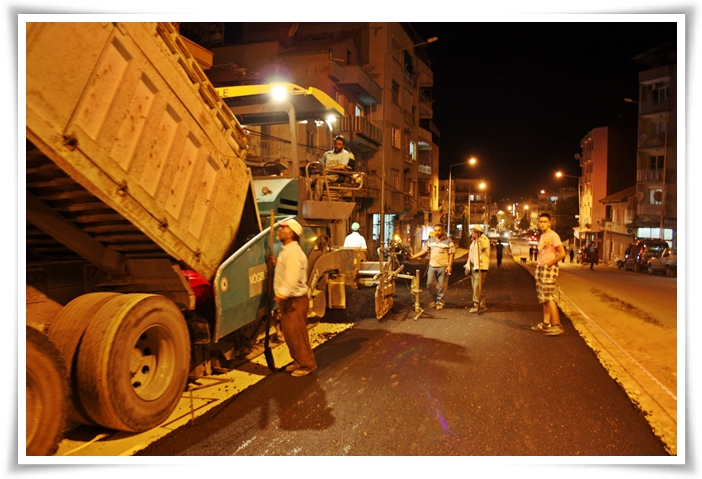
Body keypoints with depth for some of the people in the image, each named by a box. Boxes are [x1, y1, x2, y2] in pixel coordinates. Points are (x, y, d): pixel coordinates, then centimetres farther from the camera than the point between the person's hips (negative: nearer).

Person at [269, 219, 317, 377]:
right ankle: (298, 361, 29)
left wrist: (282, 294, -29)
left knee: (297, 334, -3)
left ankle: (307, 364, 9)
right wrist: (276, 264, 11)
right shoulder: (287, 250, 14)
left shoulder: (293, 251, -19)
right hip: (287, 300, 10)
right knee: (289, 333, 17)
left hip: (295, 300, -10)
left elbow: (293, 277, -27)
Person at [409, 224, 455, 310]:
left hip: (443, 267, -4)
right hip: (432, 266, 4)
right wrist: (414, 256, 3)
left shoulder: (448, 241, -3)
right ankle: (434, 298, 26)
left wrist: (450, 266, -12)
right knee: (430, 284, 6)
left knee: (442, 285, 2)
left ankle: (440, 301, 16)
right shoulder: (430, 241, 10)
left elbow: (452, 254, -5)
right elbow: (424, 251, 12)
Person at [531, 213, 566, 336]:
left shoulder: (553, 236, -11)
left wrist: (549, 264, -14)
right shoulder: (542, 236, 16)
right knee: (544, 298, 9)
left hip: (549, 268, -9)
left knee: (549, 297, -12)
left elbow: (562, 253, -17)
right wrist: (538, 266, 11)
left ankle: (557, 325, -10)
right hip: (540, 268, 9)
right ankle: (546, 323, 14)